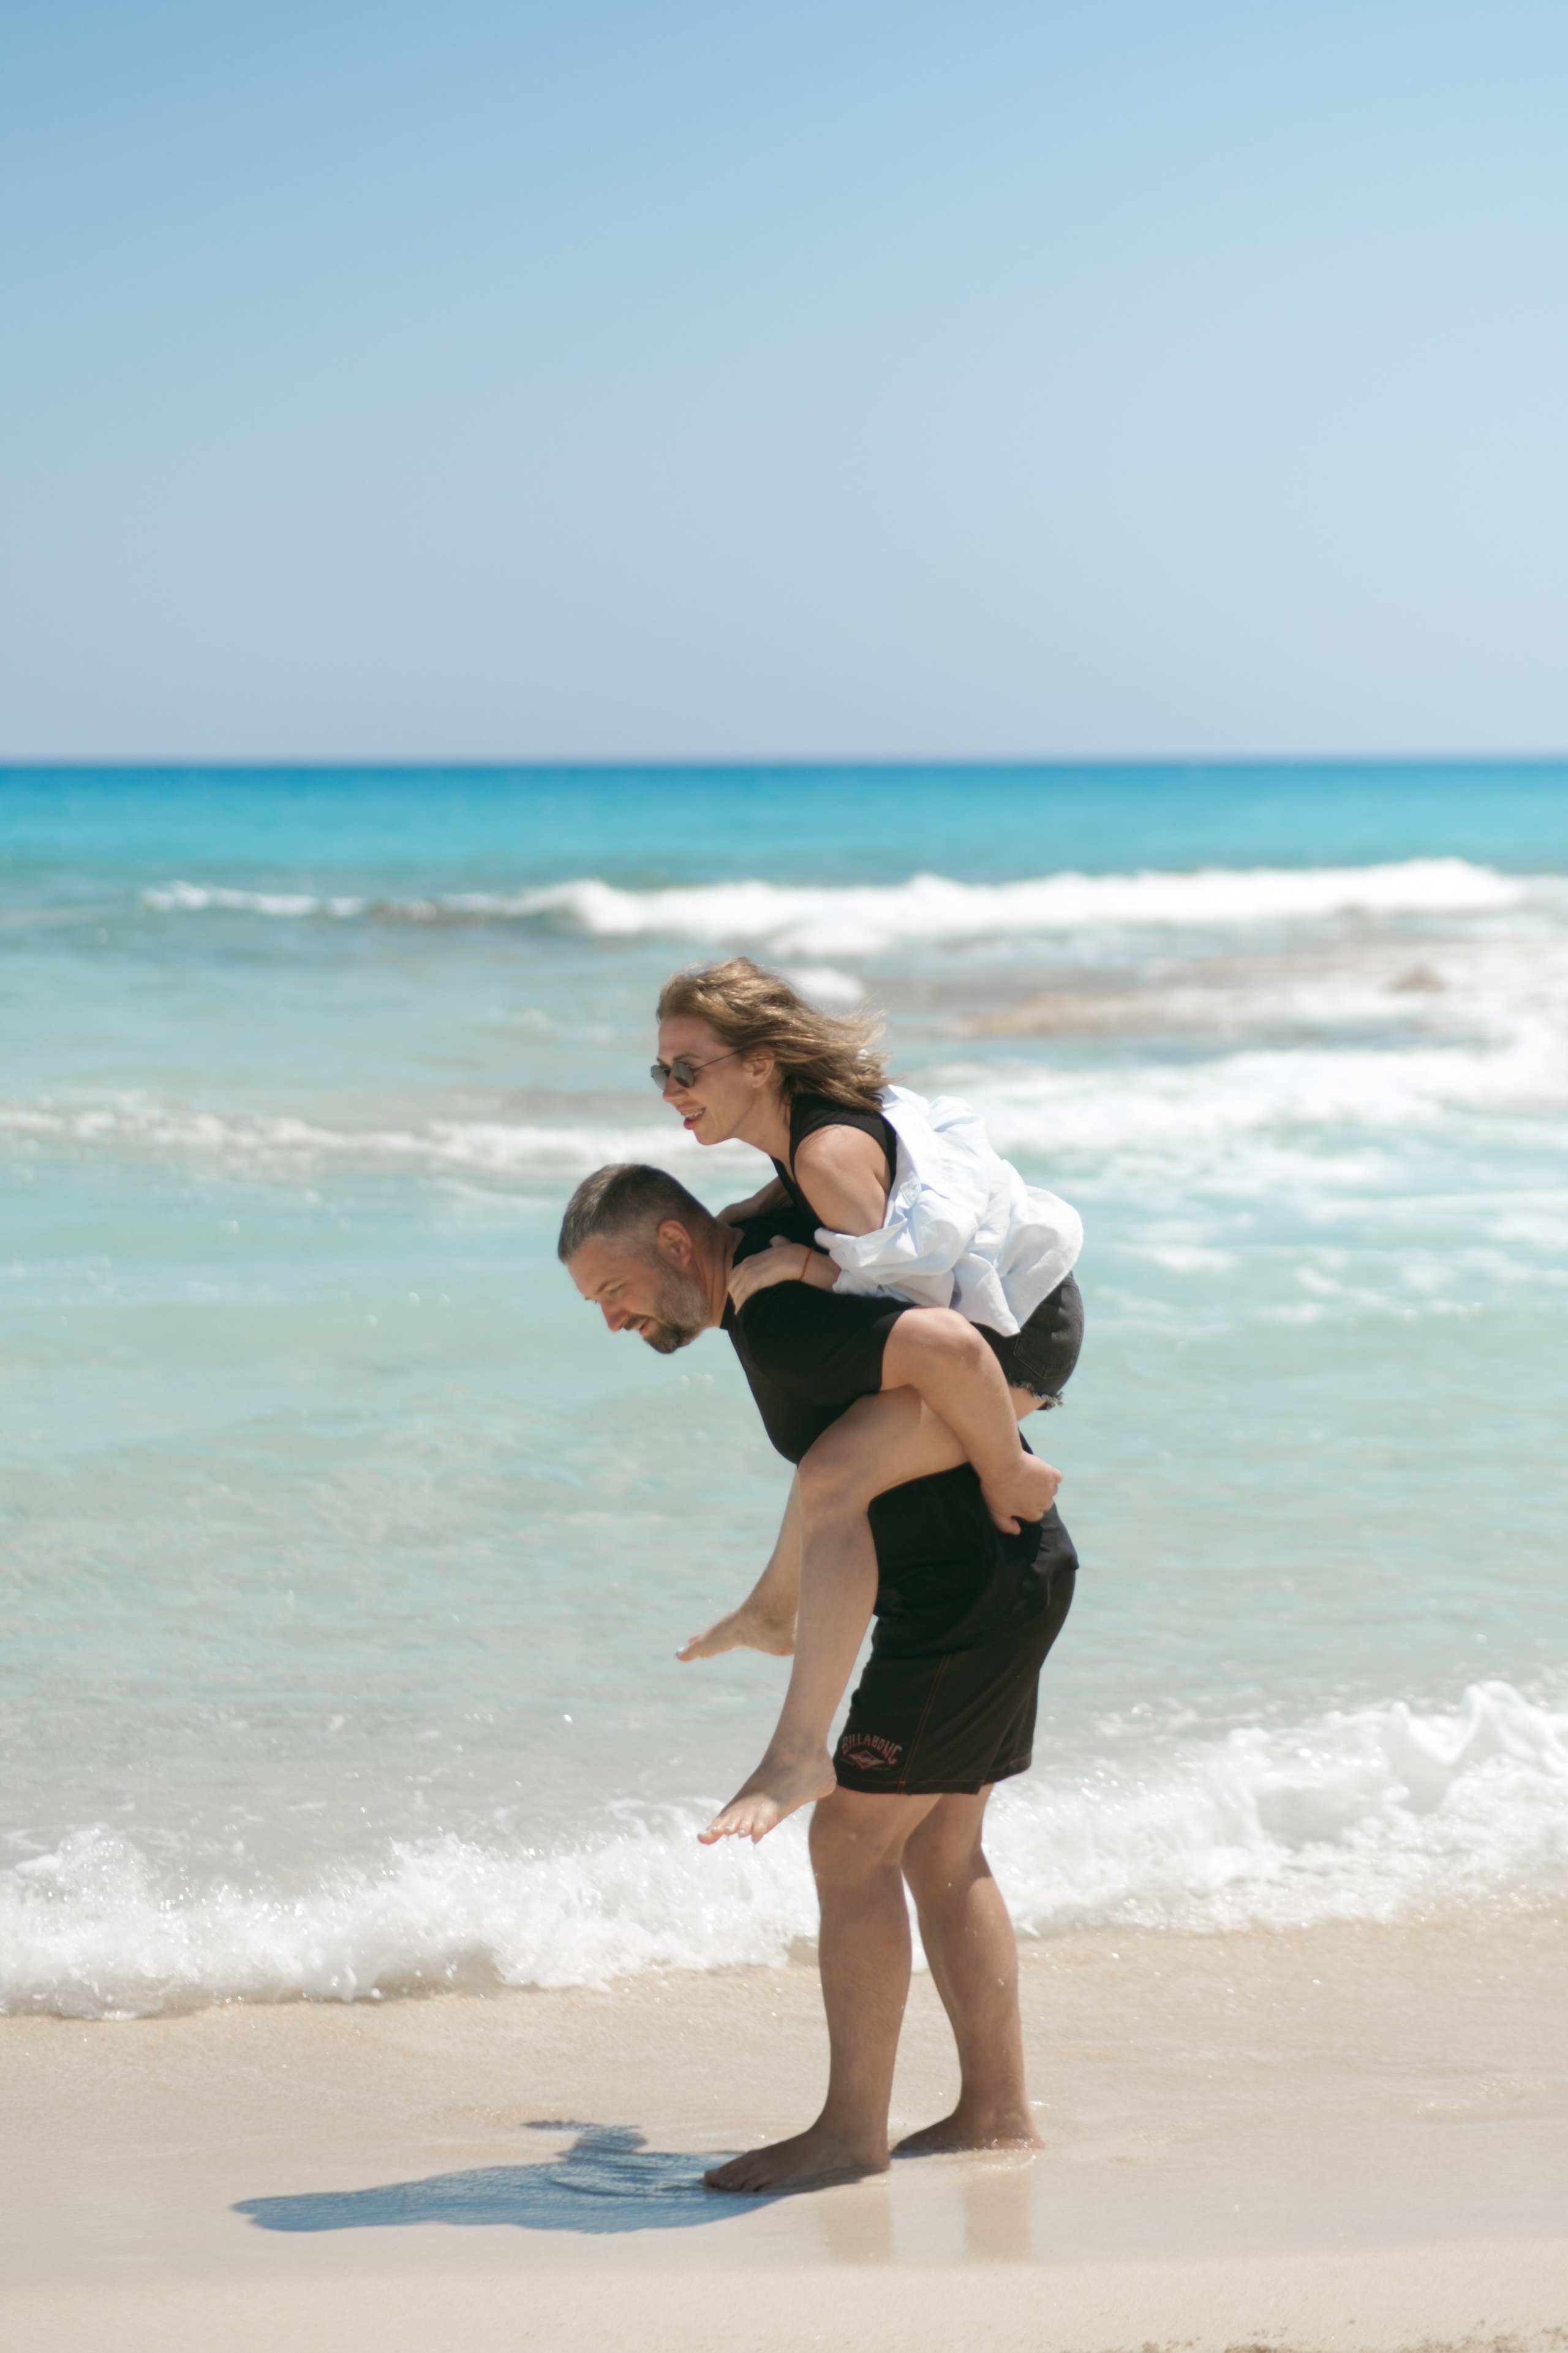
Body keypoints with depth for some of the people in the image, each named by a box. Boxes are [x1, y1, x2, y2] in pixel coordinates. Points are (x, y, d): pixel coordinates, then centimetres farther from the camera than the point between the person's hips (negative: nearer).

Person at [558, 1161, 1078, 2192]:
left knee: (852, 1843, -6)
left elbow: (947, 1345, -37)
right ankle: (998, 2112, 19)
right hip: (1009, 1578, 10)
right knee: (940, 1854, 14)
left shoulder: (783, 1322, -23)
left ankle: (852, 2130, 1)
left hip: (974, 1588, -10)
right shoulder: (760, 1249, 9)